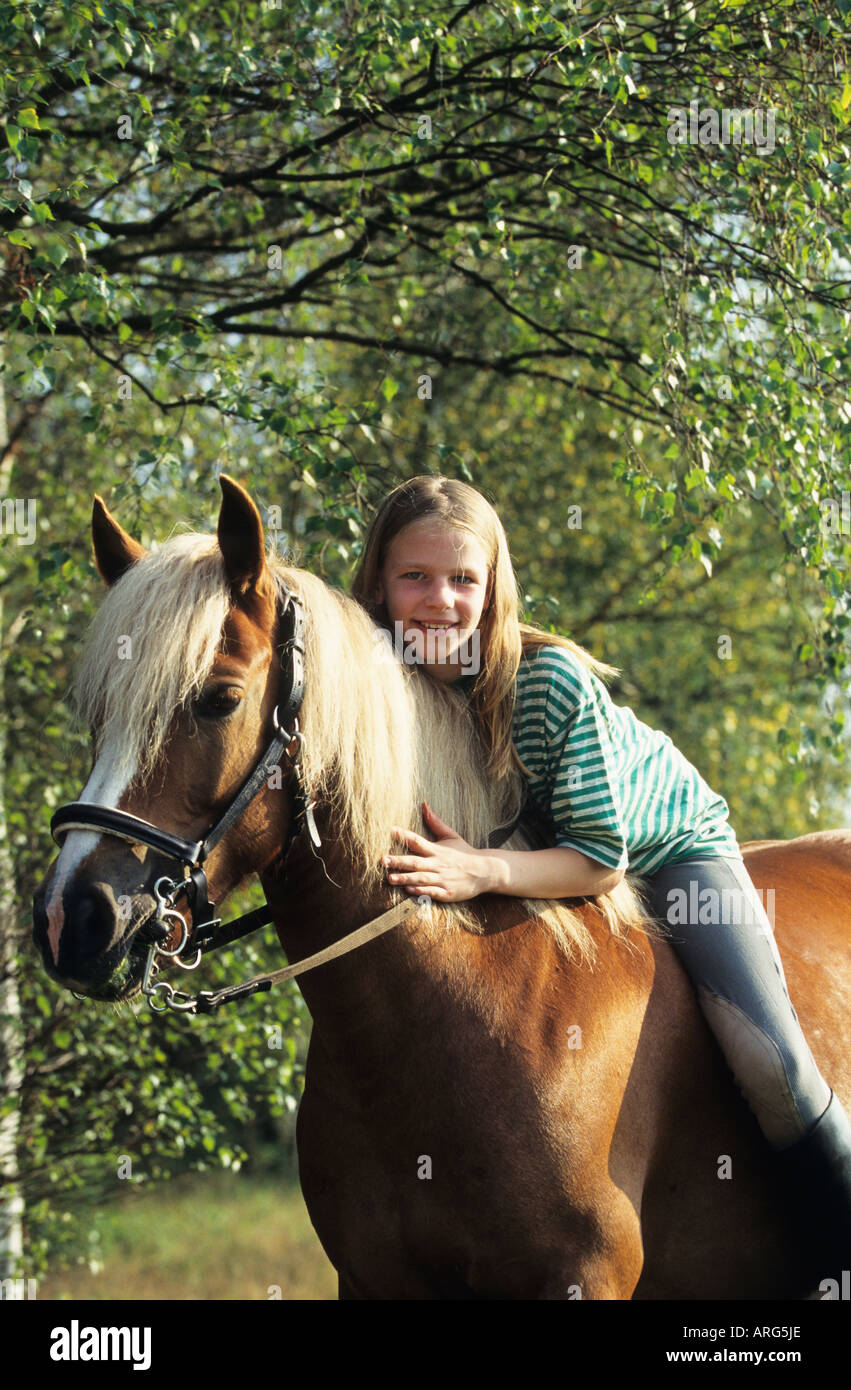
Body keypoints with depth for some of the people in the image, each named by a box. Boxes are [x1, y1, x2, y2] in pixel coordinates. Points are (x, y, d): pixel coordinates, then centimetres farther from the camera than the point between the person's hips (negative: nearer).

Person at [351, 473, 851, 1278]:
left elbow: (601, 859, -29)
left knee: (770, 1065, -20)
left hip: (668, 841, -5)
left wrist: (484, 871, -43)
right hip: (542, 863, 5)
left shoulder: (551, 680, -33)